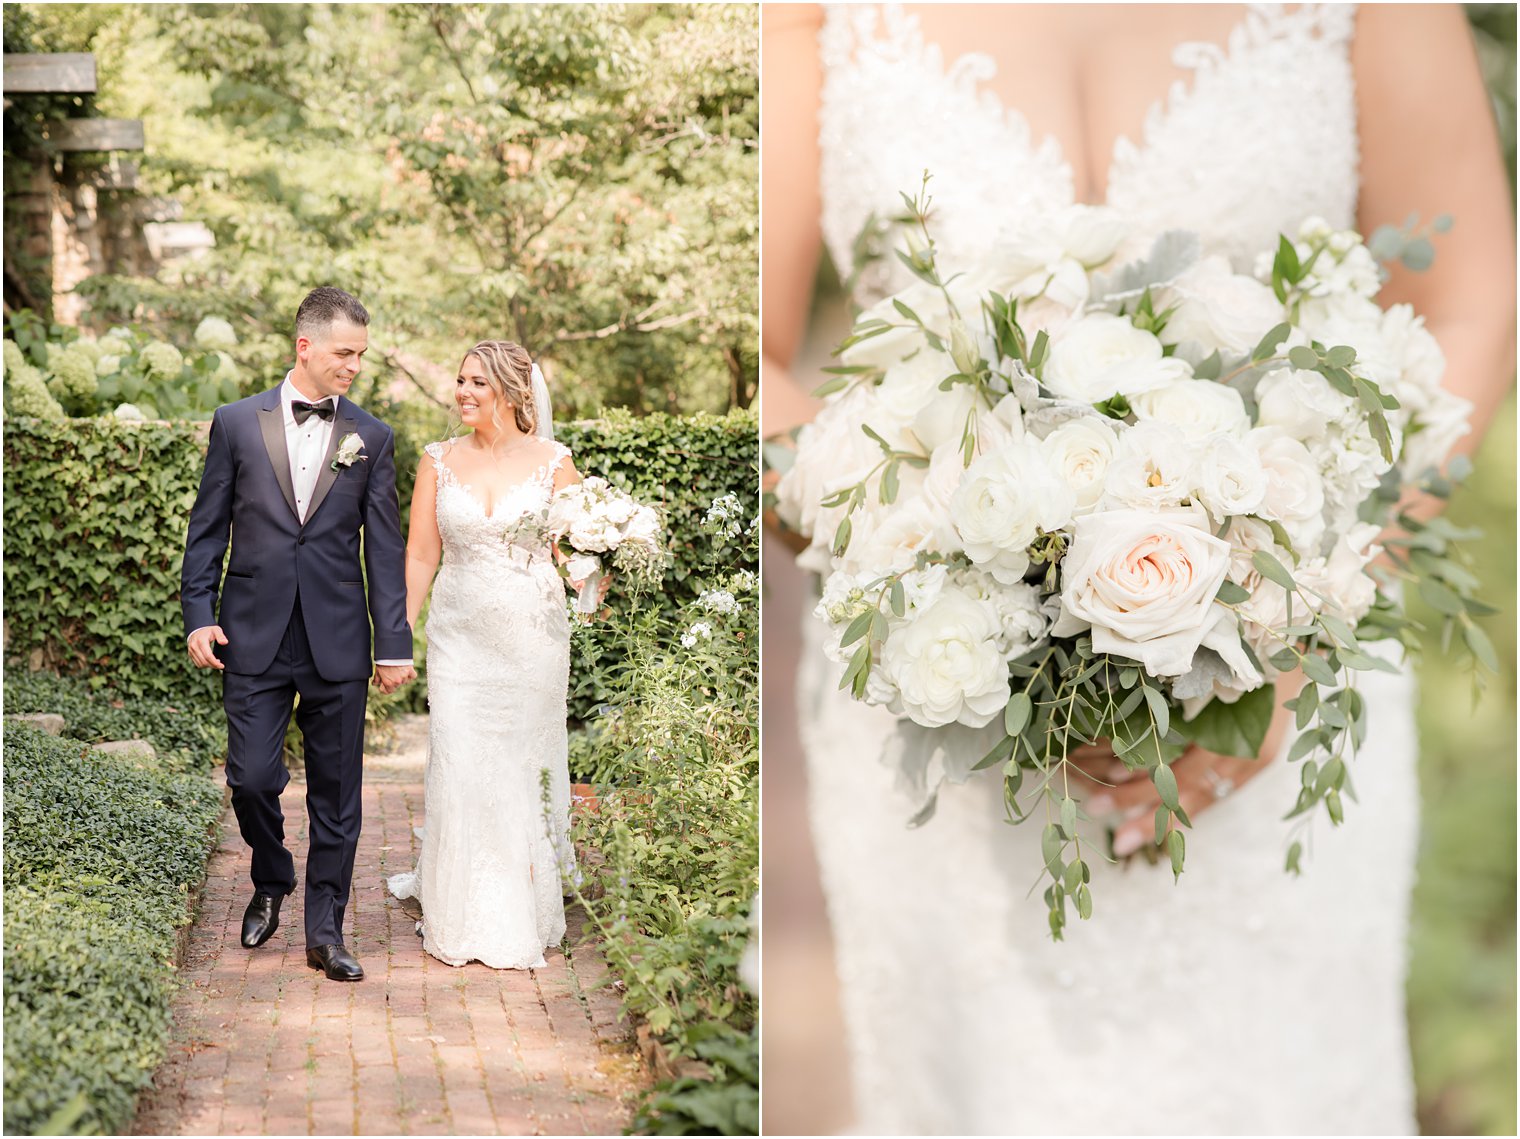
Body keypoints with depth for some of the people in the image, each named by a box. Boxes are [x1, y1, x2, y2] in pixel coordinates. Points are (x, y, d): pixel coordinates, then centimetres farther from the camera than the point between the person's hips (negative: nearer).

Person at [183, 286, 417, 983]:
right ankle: (271, 883, 27)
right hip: (254, 637, -1)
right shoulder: (237, 423, 3)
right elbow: (208, 529, 6)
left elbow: (385, 550, 4)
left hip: (337, 643, 1)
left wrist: (394, 644, 0)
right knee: (252, 777, -3)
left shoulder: (372, 439, 4)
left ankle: (325, 931, 16)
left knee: (336, 793, 5)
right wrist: (198, 616, -2)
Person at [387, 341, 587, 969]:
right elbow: (420, 554, 5)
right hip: (459, 635, 1)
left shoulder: (553, 460, 0)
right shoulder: (439, 461, 4)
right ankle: (460, 919, 12)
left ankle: (522, 917, 18)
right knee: (459, 769, -1)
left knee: (523, 767, 5)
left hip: (532, 635, -1)